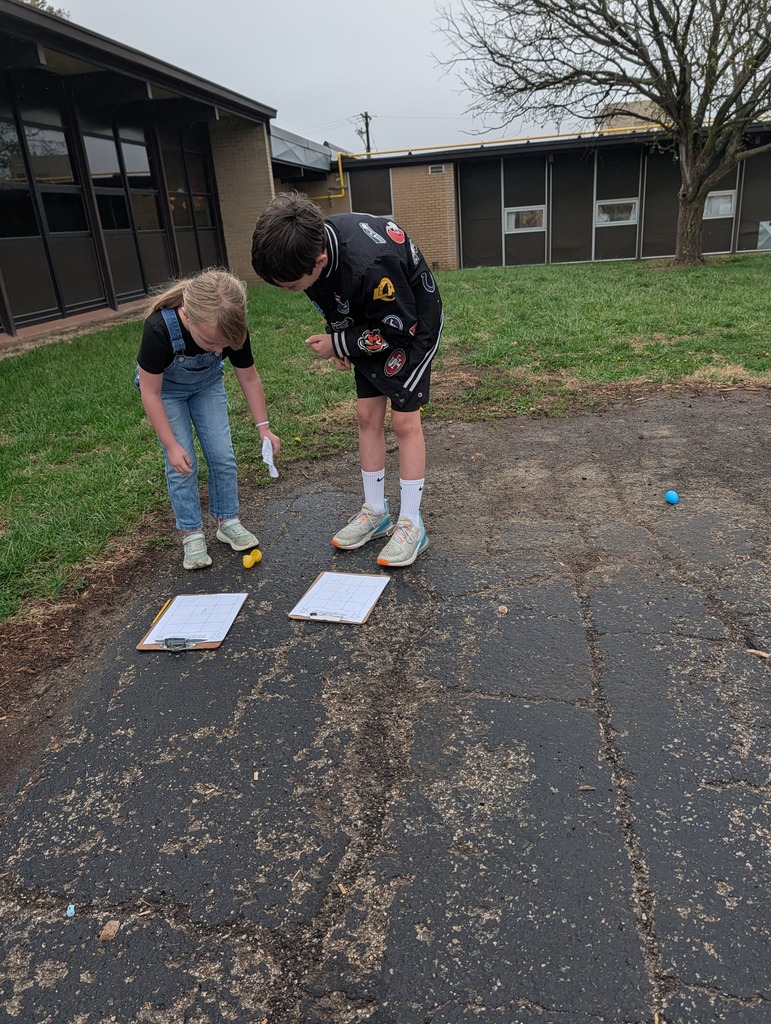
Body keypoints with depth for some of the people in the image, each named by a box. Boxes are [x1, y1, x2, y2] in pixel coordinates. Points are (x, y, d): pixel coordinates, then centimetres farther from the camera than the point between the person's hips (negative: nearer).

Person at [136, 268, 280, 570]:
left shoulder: (232, 330, -31)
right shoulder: (159, 329, -40)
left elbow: (249, 378, -13)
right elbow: (150, 393, -28)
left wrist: (263, 428, -16)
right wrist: (172, 445, -27)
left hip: (207, 384, 3)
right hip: (165, 389, -3)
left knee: (223, 455, -3)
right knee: (181, 463, -7)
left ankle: (228, 522, 14)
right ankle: (192, 534, 6)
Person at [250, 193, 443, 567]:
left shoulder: (369, 265, -41)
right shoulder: (308, 243, -17)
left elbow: (399, 329, -26)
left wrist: (338, 344, -19)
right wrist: (338, 338, -7)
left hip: (412, 323, -7)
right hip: (371, 322, 7)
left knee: (404, 420, -7)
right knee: (367, 415, 6)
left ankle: (411, 524, 3)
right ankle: (375, 511, 18)